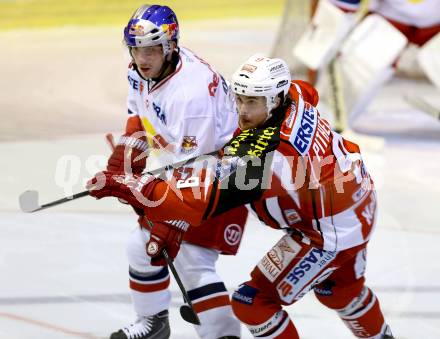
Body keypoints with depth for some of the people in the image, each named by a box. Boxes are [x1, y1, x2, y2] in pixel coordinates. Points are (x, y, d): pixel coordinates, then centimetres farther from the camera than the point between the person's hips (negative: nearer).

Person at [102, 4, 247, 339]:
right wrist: (127, 148, 2)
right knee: (143, 245, 17)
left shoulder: (191, 90, -33)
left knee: (192, 261, -18)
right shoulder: (142, 71, -5)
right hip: (175, 168, 10)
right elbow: (140, 115, 16)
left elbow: (188, 163, -32)